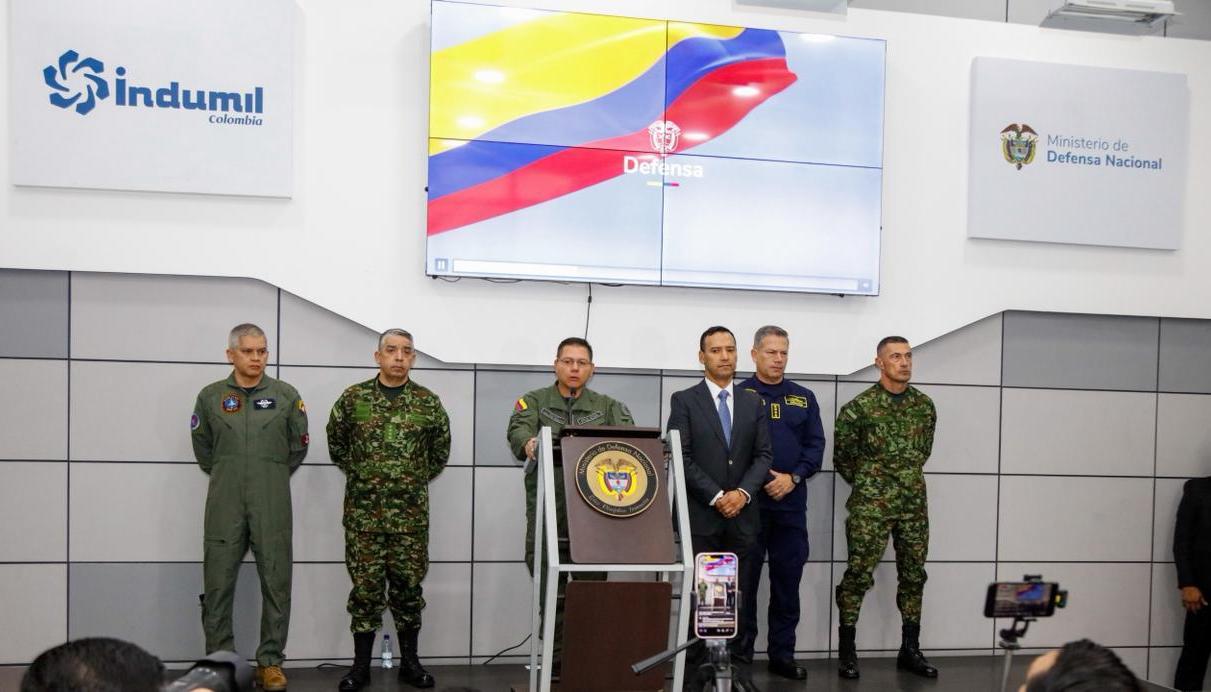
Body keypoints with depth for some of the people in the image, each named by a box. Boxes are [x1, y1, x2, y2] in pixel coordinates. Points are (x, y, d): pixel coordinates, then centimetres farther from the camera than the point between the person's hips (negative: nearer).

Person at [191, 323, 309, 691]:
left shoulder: (286, 395, 1)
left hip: (273, 506, 0)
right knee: (218, 585, 4)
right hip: (224, 506, 1)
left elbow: (298, 446, 11)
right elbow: (202, 447, 16)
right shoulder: (210, 396, 4)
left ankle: (270, 662, 14)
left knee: (276, 584, 3)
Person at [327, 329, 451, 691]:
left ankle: (409, 661, 19)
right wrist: (359, 475, 11)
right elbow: (336, 444, 13)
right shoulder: (353, 398, 1)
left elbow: (440, 451, 13)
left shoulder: (429, 402, 2)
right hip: (363, 510, 0)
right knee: (365, 585, 4)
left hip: (411, 512, 1)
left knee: (408, 584, 7)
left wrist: (417, 479, 9)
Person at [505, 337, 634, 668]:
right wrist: (529, 444, -37)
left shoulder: (608, 406, 13)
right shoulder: (534, 401, 8)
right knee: (551, 590, 0)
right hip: (547, 510, -1)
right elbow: (518, 430, -12)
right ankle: (556, 660, 11)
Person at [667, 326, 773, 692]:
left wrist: (743, 492, -9)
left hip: (742, 514, 3)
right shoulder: (684, 401, 1)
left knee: (740, 593, 4)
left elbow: (763, 455, 7)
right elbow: (681, 457, -6)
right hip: (700, 515, -3)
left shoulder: (753, 402, 12)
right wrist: (716, 497, -12)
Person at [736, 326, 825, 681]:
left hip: (791, 502, 4)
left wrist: (793, 477, -9)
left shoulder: (804, 398, 11)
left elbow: (815, 445, 6)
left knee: (788, 580, 9)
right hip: (748, 500, -3)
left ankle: (782, 653, 19)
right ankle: (741, 653, 12)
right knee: (744, 579, 2)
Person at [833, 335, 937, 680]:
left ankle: (910, 650, 21)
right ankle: (847, 649, 8)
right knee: (859, 574, -3)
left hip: (914, 502, 5)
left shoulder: (925, 406, 6)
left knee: (913, 575, 10)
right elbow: (842, 455, 1)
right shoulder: (859, 406, -8)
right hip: (870, 503, -5)